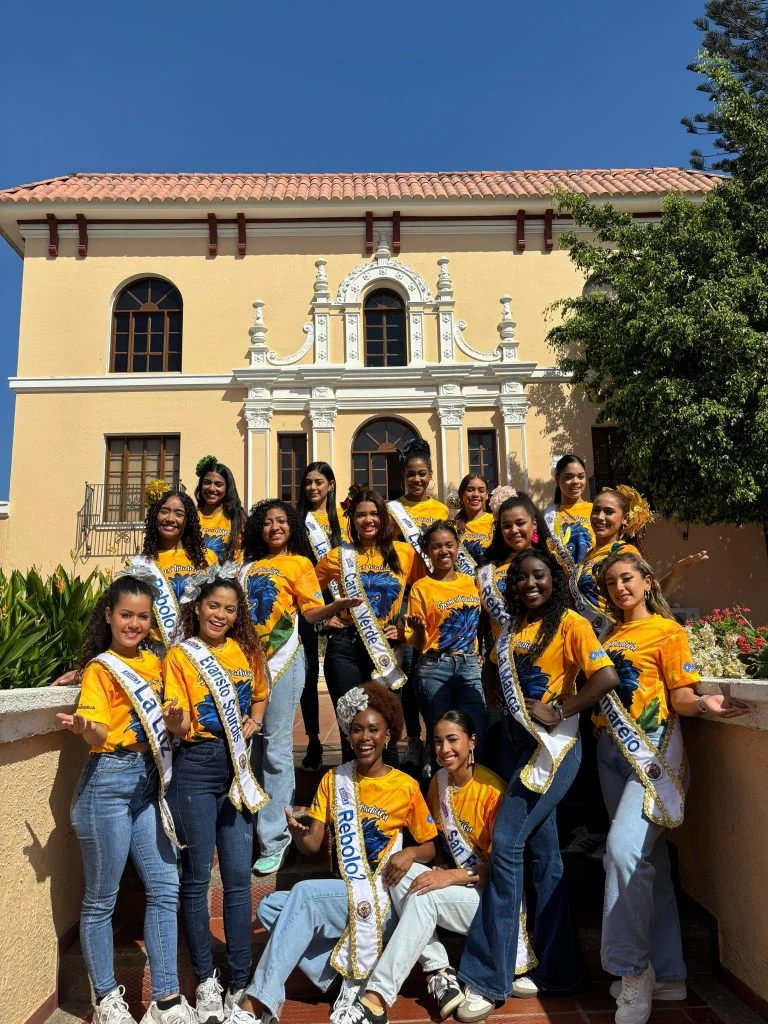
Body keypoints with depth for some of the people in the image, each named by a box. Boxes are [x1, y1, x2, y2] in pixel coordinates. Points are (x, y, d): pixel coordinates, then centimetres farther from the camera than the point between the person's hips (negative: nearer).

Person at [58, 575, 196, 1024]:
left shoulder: (154, 663, 9)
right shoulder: (100, 668, -6)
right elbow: (99, 734, -17)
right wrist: (84, 728, -37)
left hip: (149, 780, 6)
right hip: (109, 781, -5)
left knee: (165, 888, 5)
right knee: (102, 898, 8)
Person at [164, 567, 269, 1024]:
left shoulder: (247, 652, 7)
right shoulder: (180, 656, -5)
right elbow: (179, 727, -10)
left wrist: (255, 721, 2)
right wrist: (177, 716, -32)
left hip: (237, 767, 4)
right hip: (196, 768, -3)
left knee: (239, 877, 7)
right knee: (197, 877, 7)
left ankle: (241, 982, 20)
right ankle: (207, 981, 23)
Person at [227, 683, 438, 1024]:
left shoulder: (406, 787, -4)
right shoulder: (333, 780, 6)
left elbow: (431, 847, 4)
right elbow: (312, 846, 0)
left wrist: (410, 853, -19)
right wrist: (297, 832, -24)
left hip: (383, 898, -5)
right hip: (340, 894, 5)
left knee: (303, 895, -27)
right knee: (270, 907, -16)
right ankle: (347, 976, -12)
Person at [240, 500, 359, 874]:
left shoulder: (299, 563, 3)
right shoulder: (248, 568, 19)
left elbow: (311, 611, -6)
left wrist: (336, 606, -24)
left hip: (282, 659, -5)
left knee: (275, 747, -6)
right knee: (251, 743, 9)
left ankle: (273, 839, -1)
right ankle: (253, 824, 24)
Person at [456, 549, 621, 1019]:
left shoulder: (570, 623, -10)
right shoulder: (513, 628, 12)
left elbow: (607, 677, -21)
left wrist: (558, 711, -17)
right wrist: (510, 713, 4)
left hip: (554, 745, -8)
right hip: (525, 744, 8)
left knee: (506, 844, -11)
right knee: (543, 851, 13)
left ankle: (488, 978, -1)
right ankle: (557, 968, 25)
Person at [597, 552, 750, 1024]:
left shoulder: (668, 630, -2)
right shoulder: (609, 636, 15)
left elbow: (680, 697, -9)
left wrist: (703, 703, -27)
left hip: (654, 748, -6)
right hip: (612, 751, 6)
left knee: (625, 850, -20)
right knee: (650, 860, 11)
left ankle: (632, 971, -5)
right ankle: (667, 974, 22)